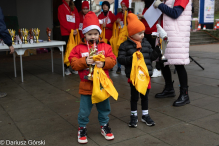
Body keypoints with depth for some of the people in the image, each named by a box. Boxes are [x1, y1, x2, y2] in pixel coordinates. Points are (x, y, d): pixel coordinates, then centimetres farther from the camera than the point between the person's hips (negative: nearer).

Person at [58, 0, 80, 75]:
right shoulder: (61, 7, 4)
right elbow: (62, 20, -5)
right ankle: (67, 68, 2)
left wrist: (76, 29, -7)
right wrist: (71, 30, -12)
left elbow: (77, 18, 9)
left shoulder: (74, 8, 18)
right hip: (66, 33, -3)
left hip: (75, 32, 4)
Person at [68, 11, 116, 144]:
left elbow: (112, 60, -6)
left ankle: (104, 125, 39)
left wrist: (104, 63, -24)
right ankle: (82, 128, 30)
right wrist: (84, 61, -24)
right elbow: (73, 63, -8)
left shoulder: (105, 47, 0)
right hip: (86, 85, -1)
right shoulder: (79, 48, -4)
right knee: (84, 110, 10)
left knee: (104, 107, 18)